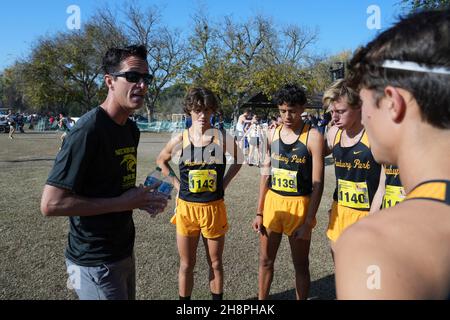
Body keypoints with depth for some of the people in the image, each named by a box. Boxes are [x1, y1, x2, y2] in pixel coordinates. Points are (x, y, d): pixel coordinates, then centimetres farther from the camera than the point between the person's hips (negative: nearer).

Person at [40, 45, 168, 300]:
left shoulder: (132, 129, 4)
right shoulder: (89, 130, -22)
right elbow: (51, 204, -24)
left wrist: (143, 198, -2)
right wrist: (122, 203, -21)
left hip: (124, 250, 8)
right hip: (96, 262, -8)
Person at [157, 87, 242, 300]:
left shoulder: (223, 138, -8)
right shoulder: (179, 140, -6)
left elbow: (238, 160, 11)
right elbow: (161, 161, 13)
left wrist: (224, 182, 1)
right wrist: (176, 183, 2)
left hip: (214, 208, 0)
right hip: (186, 208, 0)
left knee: (215, 263, 16)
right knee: (186, 265, 14)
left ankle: (218, 297, 35)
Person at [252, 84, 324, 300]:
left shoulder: (313, 137, -11)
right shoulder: (273, 133, 3)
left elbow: (317, 184, -12)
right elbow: (266, 174, 7)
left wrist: (308, 222, -15)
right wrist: (259, 212, 6)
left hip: (298, 205, -4)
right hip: (272, 202, 4)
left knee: (300, 265, 13)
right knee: (265, 261, 16)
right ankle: (261, 299, 35)